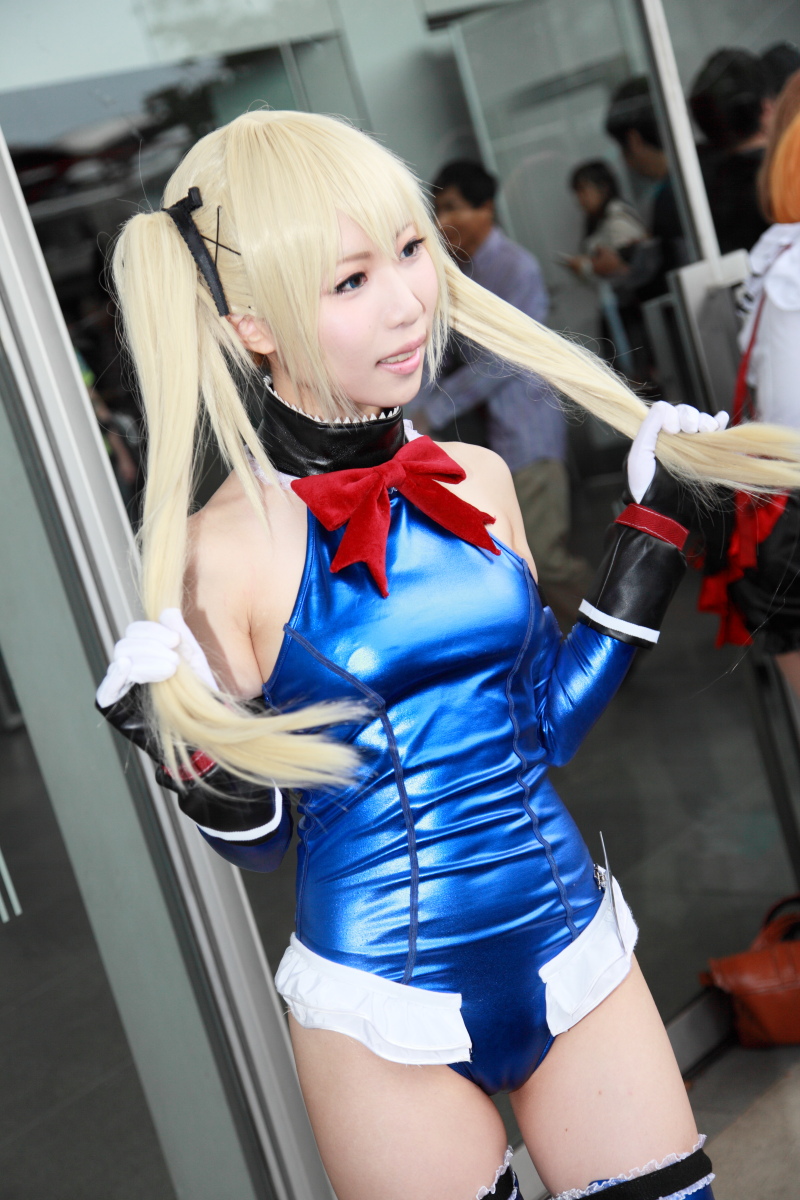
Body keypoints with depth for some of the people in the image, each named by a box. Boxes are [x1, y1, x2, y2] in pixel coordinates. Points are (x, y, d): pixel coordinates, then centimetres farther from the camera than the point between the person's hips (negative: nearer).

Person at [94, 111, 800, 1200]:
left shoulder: (479, 484, 0)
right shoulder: (227, 550, -13)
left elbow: (547, 721, 6)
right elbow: (257, 841, -5)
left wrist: (655, 523, 6)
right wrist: (188, 743, -24)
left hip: (569, 940, 4)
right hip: (387, 995, -4)